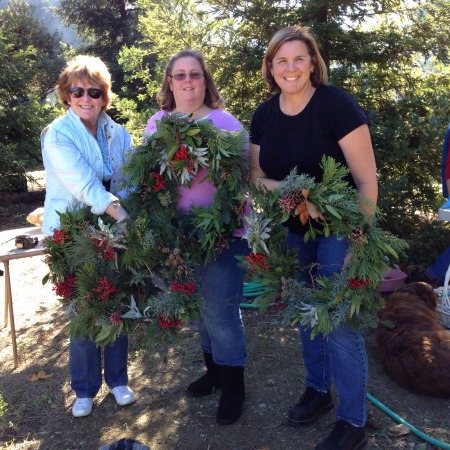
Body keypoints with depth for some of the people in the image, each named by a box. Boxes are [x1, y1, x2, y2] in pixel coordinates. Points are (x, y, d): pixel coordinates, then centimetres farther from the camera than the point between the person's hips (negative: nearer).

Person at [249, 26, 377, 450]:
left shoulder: (337, 105, -17)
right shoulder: (264, 115, 0)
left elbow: (367, 179, -16)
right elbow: (255, 175, 7)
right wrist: (280, 187, -16)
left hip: (338, 230, -5)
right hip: (294, 231, 6)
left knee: (339, 323, -3)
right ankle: (317, 390, 39)